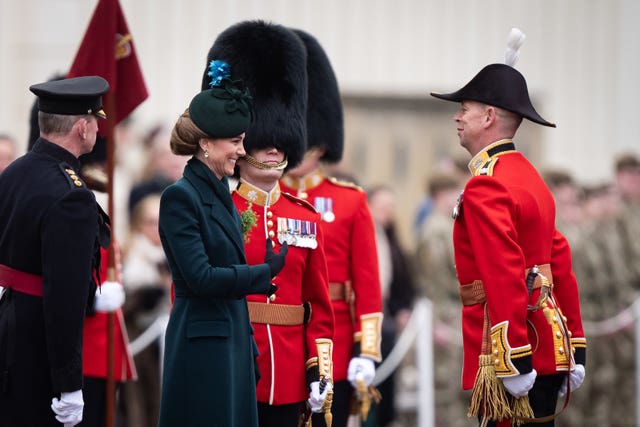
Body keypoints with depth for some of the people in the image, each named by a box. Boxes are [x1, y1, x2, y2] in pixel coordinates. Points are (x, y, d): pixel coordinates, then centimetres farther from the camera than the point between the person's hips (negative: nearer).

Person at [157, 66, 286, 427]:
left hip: (234, 341, 9)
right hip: (202, 346, -9)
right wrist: (266, 272, -10)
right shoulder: (180, 197, -13)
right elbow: (200, 277, -20)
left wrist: (250, 349, 18)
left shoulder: (221, 195, 14)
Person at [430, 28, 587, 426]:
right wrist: (575, 347, 18)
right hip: (549, 346, 9)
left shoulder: (485, 187, -14)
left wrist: (513, 361, -23)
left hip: (514, 352, -9)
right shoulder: (530, 177, 17)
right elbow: (561, 264, 17)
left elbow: (505, 277, -22)